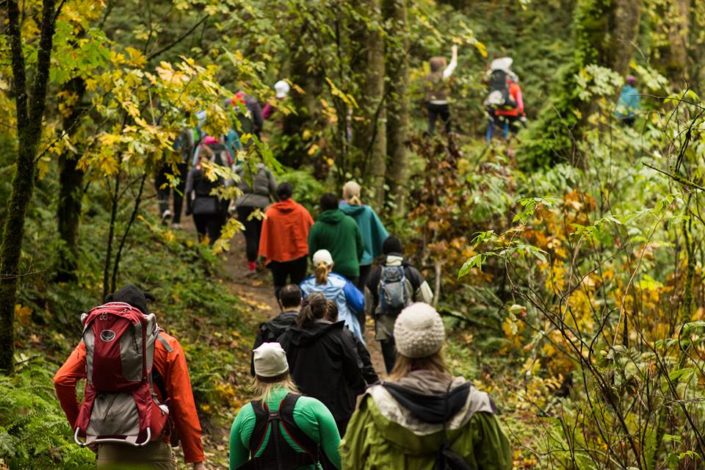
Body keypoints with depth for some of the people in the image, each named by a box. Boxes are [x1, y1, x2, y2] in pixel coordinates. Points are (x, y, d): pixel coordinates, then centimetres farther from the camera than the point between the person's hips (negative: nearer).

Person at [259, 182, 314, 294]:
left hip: (278, 257, -1)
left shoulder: (270, 212, -9)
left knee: (279, 286, 10)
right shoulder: (301, 211, -4)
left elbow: (265, 235, -6)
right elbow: (312, 231, 3)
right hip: (299, 255, 1)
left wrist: (265, 256, 2)